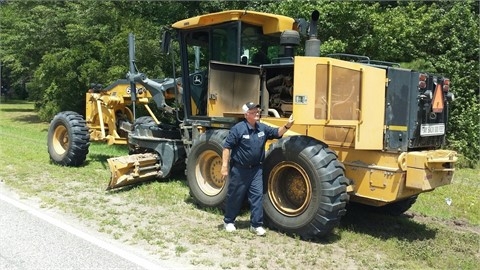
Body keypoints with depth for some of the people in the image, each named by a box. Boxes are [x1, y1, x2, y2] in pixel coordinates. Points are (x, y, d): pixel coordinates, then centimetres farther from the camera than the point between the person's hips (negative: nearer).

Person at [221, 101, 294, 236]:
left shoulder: (263, 128, 4)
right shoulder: (238, 128, -14)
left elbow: (277, 133, 8)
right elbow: (227, 147, -14)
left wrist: (287, 126, -13)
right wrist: (225, 166, -18)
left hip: (256, 169, 5)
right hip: (239, 169, -5)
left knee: (257, 195, 2)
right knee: (235, 196, 7)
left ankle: (256, 225, 11)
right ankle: (228, 221, 26)